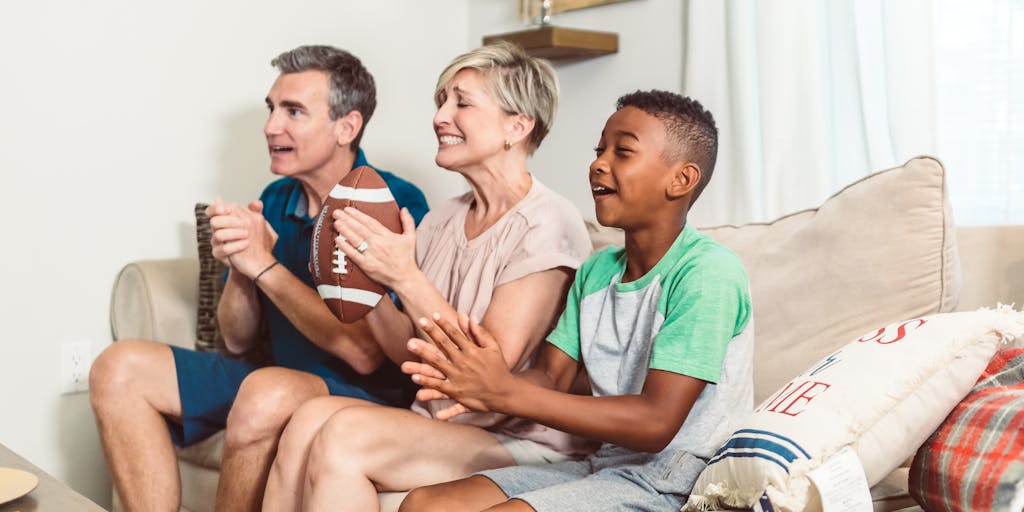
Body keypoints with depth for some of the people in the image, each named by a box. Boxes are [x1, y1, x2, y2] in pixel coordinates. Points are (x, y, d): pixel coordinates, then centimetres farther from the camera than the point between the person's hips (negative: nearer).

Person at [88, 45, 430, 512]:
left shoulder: (396, 203, -15)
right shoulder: (275, 201, 6)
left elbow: (365, 354, -22)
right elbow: (237, 338, 10)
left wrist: (265, 266, -20)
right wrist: (239, 266, -12)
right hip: (277, 376, 7)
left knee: (267, 395, -37)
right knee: (121, 369, -5)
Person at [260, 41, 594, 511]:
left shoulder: (548, 225, -12)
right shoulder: (441, 221, 9)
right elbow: (408, 353, 11)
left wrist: (405, 278, -21)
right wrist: (364, 282, -5)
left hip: (522, 442, -6)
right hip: (437, 420, 6)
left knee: (343, 435, -26)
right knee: (312, 417, -20)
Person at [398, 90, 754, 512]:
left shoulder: (708, 272, -15)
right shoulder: (596, 271, 11)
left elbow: (656, 422, -21)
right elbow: (550, 377, 6)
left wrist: (504, 392, -24)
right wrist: (479, 386, -17)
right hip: (603, 468, 7)